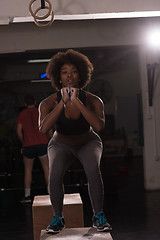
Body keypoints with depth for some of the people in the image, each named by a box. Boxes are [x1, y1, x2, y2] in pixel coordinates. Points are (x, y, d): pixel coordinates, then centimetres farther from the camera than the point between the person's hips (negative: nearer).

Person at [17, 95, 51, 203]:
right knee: (46, 168, 7)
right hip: (42, 143, 0)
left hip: (28, 145, 0)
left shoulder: (22, 114, 7)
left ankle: (27, 195, 8)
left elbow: (19, 131, 0)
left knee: (28, 170, 12)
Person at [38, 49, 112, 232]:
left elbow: (99, 126, -41)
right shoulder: (48, 103, -23)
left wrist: (77, 101, -42)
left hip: (88, 143, 0)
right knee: (55, 174, -30)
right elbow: (43, 128, -40)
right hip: (61, 145, 0)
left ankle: (98, 216, -12)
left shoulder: (93, 100, -23)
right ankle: (58, 218, -10)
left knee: (93, 170, -31)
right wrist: (63, 103, -42)